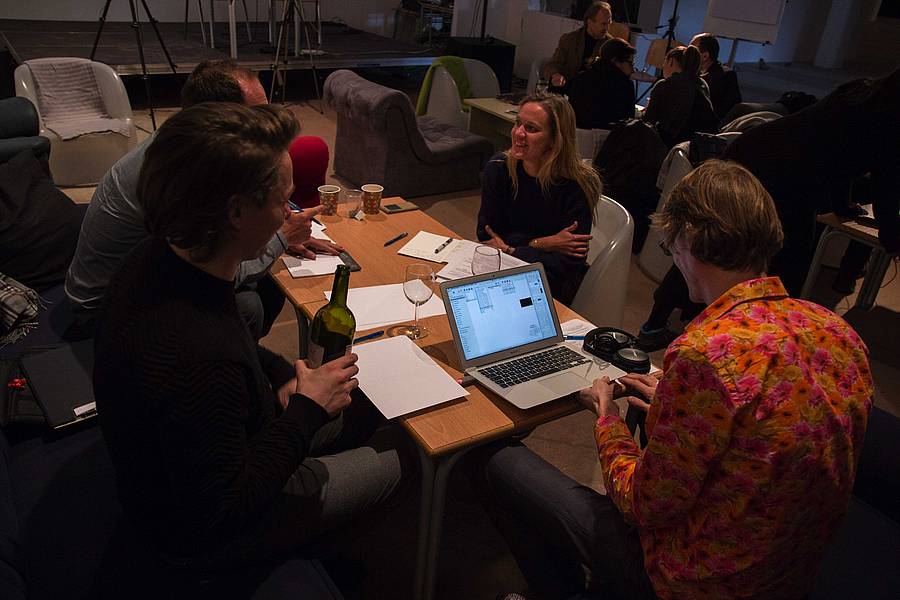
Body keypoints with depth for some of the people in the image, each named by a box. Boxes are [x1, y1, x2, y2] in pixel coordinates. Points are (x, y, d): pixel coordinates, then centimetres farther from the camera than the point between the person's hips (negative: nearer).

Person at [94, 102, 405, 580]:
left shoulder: (160, 258, -14)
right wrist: (307, 410, -24)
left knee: (363, 408, 15)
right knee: (387, 466, 7)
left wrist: (282, 372, -8)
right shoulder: (197, 361, -44)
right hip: (202, 539, -7)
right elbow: (220, 513, -31)